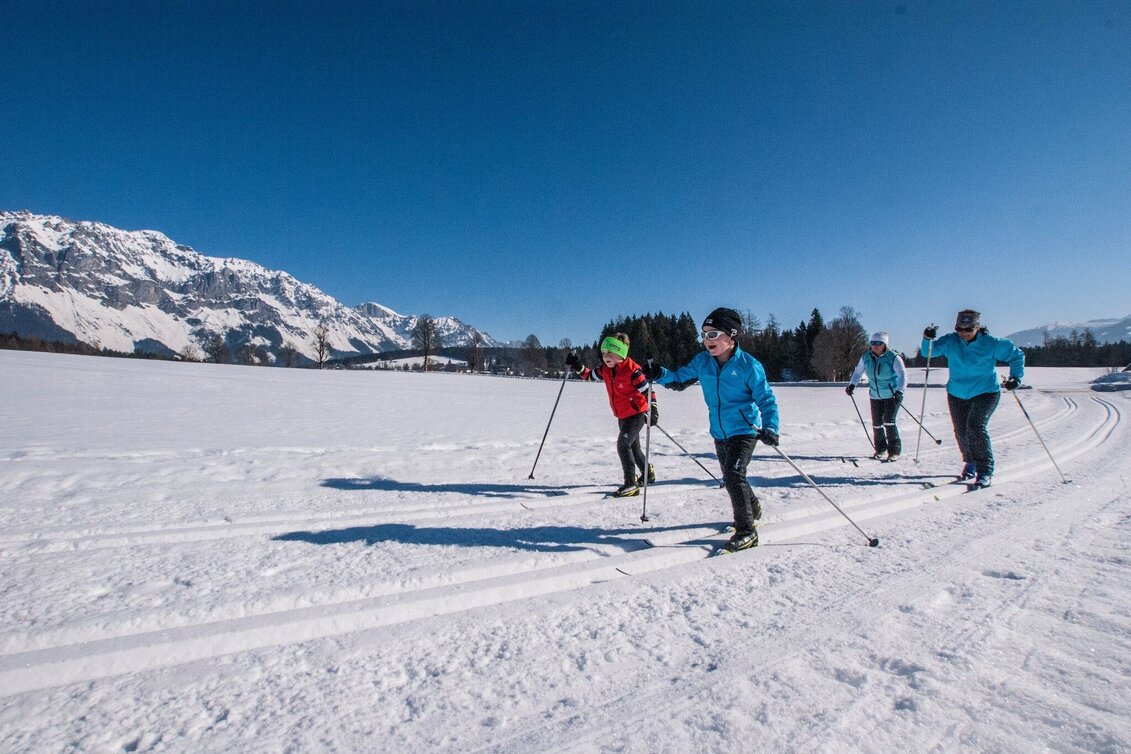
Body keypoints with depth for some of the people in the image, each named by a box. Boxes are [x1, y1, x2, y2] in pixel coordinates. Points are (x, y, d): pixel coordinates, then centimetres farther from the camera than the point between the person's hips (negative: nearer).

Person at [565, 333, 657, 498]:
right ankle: (648, 473, 43)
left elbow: (647, 390, -19)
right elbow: (590, 375, 13)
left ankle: (631, 483, -12)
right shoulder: (605, 370, -3)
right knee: (633, 447, 21)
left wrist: (653, 409, -24)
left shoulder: (632, 370, -24)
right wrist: (578, 367, -4)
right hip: (622, 416, 8)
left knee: (623, 445, -19)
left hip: (637, 414, -8)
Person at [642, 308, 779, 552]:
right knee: (731, 477, 21)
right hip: (719, 433, 6)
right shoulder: (702, 361, -3)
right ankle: (753, 507, 49)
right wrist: (659, 375, -16)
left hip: (745, 430, -6)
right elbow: (679, 379, 3)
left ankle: (747, 530, -5)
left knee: (733, 475, -19)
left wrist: (770, 427, -24)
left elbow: (766, 399, -10)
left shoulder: (749, 365, -16)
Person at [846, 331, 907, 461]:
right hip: (875, 396, 5)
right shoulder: (866, 358, -1)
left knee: (889, 422, -15)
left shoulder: (893, 357, -15)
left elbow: (903, 375, -23)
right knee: (876, 423, 6)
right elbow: (858, 372, 12)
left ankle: (895, 451, -4)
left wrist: (899, 391, -37)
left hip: (893, 396, -4)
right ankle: (880, 449, 26)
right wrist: (852, 384, -4)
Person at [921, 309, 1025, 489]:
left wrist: (1016, 377, -6)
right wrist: (928, 339, -24)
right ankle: (970, 464, 33)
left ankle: (985, 471, -12)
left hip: (985, 393, -3)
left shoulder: (992, 344, -9)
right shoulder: (950, 341, -5)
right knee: (961, 432, 8)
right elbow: (928, 351, -4)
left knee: (976, 427, -20)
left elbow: (1017, 355, 4)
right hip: (957, 395, 4)